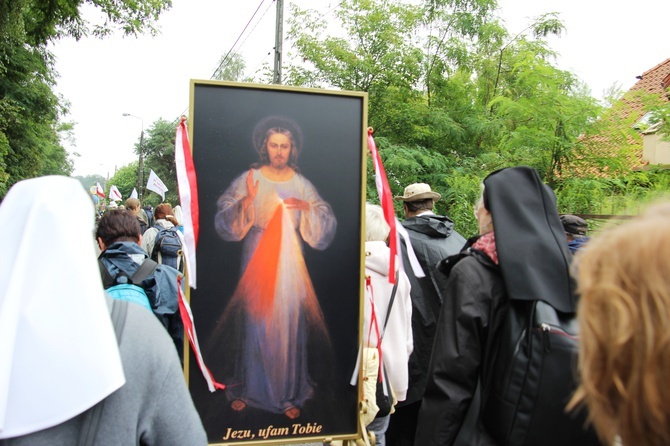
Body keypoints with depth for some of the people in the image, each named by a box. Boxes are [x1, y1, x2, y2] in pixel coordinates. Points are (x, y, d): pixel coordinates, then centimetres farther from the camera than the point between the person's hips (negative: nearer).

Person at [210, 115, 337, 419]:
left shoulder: (302, 184, 2)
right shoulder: (249, 179, -2)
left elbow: (326, 226, -3)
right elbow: (225, 221, -8)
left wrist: (308, 208, -21)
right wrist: (246, 202, -25)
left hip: (289, 263, 1)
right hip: (256, 260, -1)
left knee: (289, 323, 4)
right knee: (253, 321, 7)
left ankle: (289, 394, 20)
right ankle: (246, 388, 26)